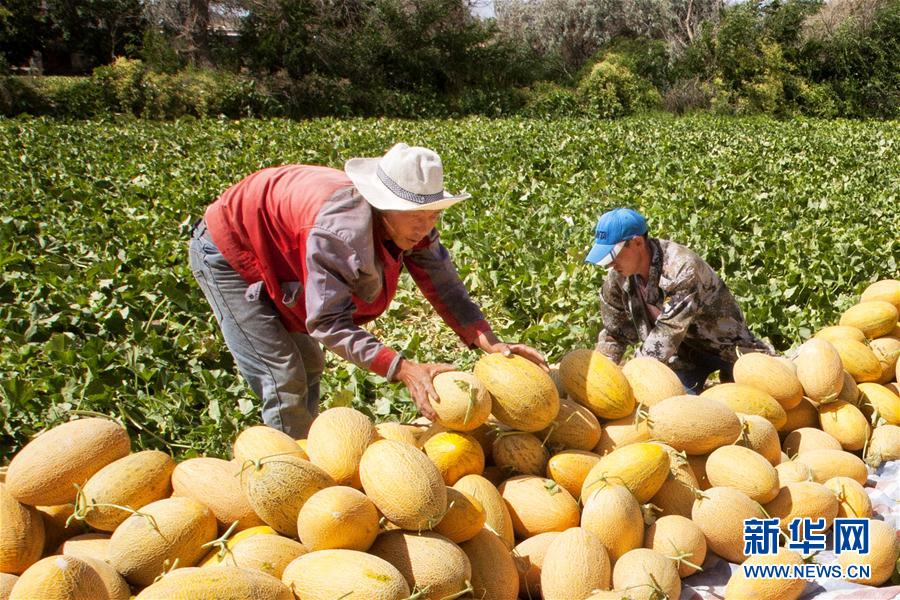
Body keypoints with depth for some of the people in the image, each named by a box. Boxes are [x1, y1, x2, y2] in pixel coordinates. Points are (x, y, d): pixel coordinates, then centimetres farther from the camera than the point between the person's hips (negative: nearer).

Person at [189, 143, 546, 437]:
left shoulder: (410, 224, -17)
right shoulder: (340, 229, -41)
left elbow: (443, 286, -15)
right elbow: (328, 323, -38)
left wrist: (490, 343, -28)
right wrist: (404, 370, -44)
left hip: (269, 257, 9)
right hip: (227, 254, -8)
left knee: (308, 364, 17)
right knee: (284, 379, -12)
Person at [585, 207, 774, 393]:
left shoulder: (682, 269, -34)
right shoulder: (617, 278, -14)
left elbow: (667, 334, -37)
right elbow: (613, 333, -2)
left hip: (725, 345, -4)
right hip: (684, 349, 5)